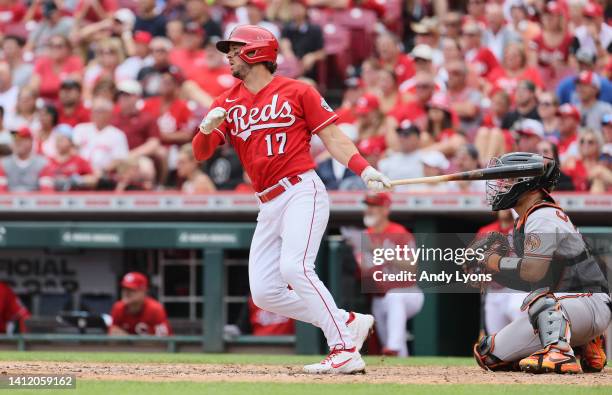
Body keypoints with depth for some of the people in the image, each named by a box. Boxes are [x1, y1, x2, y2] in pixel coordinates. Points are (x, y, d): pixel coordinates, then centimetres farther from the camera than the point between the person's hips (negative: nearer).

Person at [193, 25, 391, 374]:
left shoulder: (297, 92, 2)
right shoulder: (226, 104, 13)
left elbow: (332, 137, -1)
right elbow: (201, 153, 5)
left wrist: (364, 169, -16)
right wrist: (207, 128, -17)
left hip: (303, 191, -7)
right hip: (269, 206, 7)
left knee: (294, 267, -27)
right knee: (264, 293, 0)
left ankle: (345, 350, -25)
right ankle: (348, 322, 12)